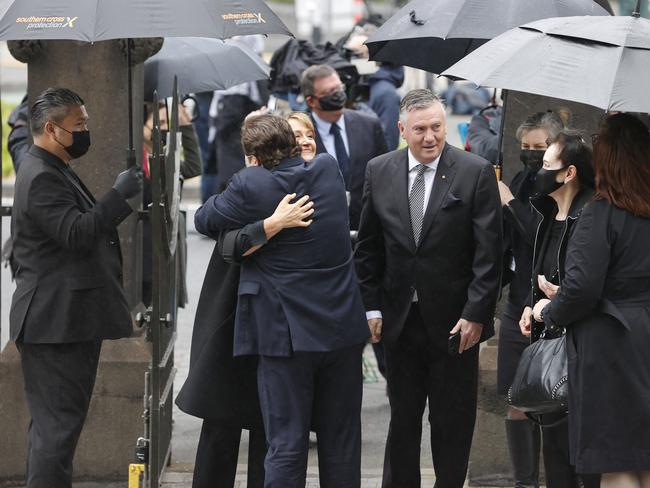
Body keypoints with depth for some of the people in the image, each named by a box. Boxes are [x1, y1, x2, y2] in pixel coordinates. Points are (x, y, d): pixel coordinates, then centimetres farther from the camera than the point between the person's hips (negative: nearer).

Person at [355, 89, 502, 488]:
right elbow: (368, 248, 8)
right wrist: (372, 307, 2)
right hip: (399, 320, 3)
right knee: (402, 418, 12)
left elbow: (489, 252, -9)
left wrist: (476, 315, -13)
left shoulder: (476, 172, -8)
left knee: (453, 421, 7)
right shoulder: (379, 172, 2)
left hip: (454, 320, -3)